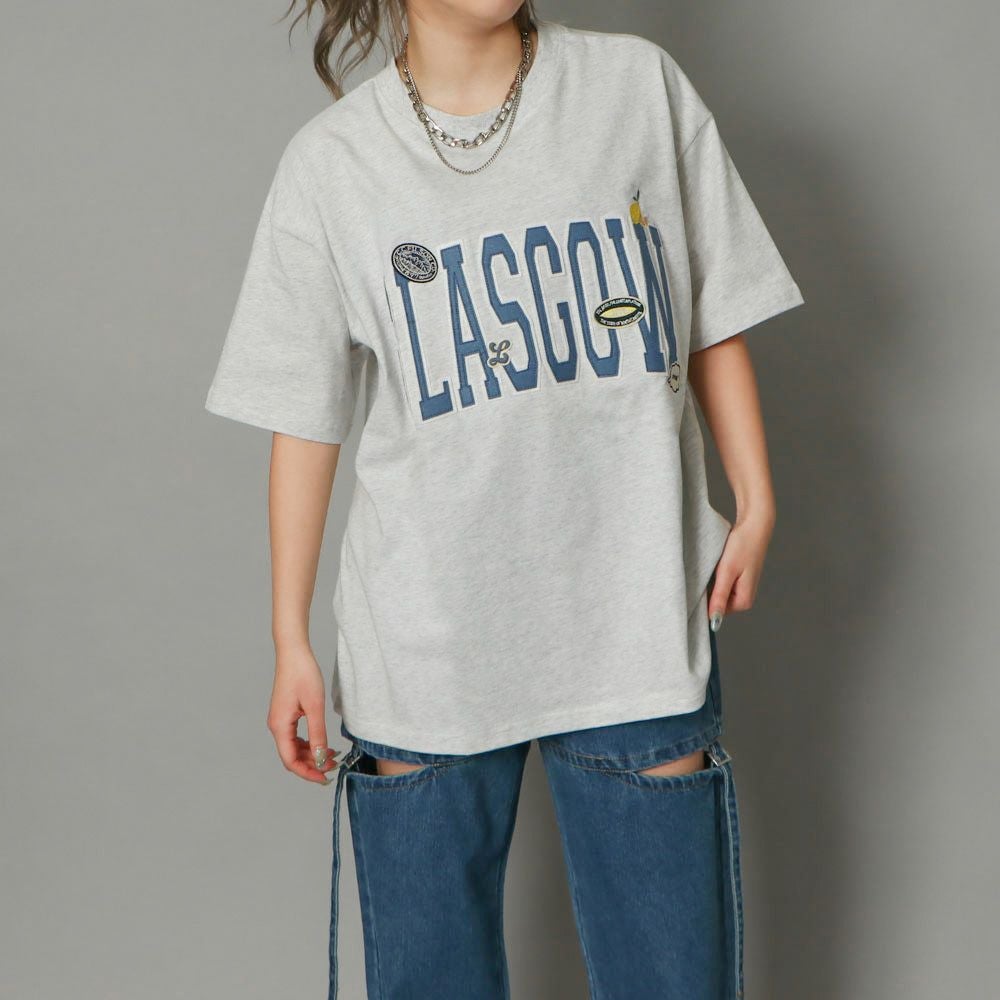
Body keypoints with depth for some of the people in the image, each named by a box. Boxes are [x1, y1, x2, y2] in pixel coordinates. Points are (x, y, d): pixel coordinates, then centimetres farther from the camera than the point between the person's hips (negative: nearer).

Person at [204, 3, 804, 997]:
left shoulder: (638, 83, 2)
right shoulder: (330, 161, 1)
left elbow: (713, 314, 9)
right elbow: (305, 417, 4)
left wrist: (755, 500, 2)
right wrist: (289, 640, 4)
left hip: (635, 617, 1)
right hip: (424, 643, 0)